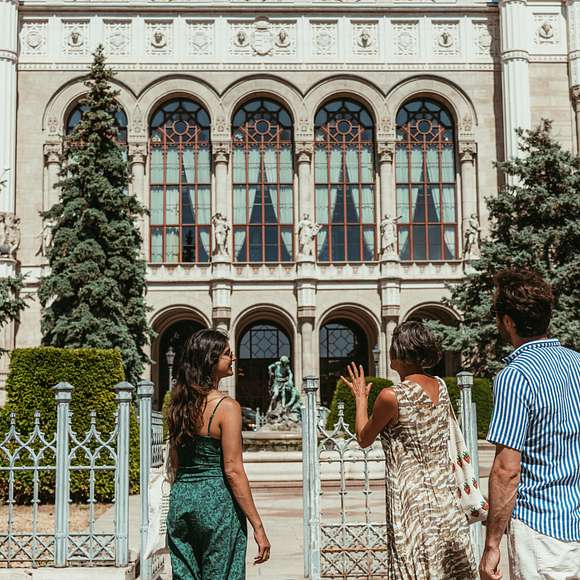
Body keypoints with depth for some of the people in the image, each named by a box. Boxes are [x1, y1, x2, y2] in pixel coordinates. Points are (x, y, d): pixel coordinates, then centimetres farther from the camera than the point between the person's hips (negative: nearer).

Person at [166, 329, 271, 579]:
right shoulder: (227, 406, -14)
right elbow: (233, 470, -16)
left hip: (180, 497, 7)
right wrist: (258, 526, -12)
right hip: (217, 502, -7)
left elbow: (176, 463, 12)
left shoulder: (178, 404, 6)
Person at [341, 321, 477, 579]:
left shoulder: (391, 396, -16)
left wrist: (360, 398, 13)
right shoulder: (441, 387, 3)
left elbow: (364, 439, 0)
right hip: (445, 495, 6)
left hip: (411, 498, -6)